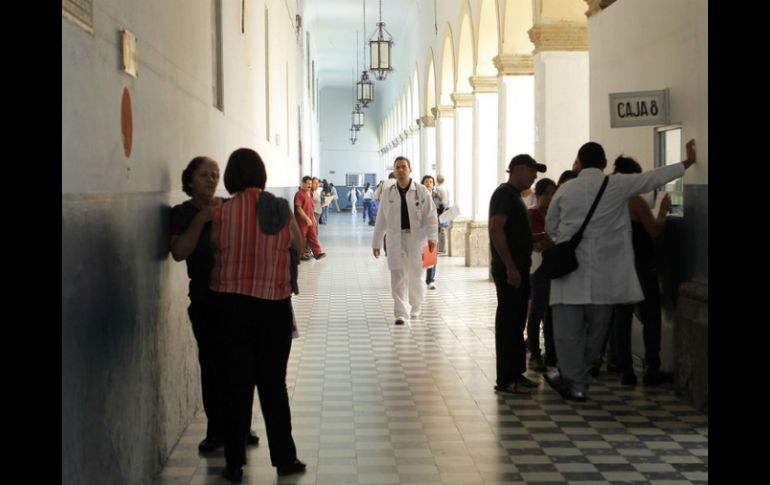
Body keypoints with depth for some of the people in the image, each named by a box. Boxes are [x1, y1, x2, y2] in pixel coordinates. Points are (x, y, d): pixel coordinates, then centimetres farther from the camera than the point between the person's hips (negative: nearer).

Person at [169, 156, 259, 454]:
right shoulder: (182, 213, 1)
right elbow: (179, 252, -11)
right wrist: (200, 220, -17)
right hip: (205, 299, -2)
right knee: (212, 364, 2)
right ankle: (216, 431, 13)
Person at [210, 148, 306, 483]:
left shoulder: (224, 211, -8)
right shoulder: (281, 208, -3)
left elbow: (216, 248, 1)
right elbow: (298, 245, 9)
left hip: (232, 303, -1)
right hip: (274, 304, 1)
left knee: (237, 383, 8)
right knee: (273, 383, 11)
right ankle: (284, 458, 16)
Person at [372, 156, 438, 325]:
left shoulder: (421, 192, 1)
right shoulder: (387, 194, 7)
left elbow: (431, 216, -2)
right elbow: (381, 220, 9)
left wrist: (432, 237, -12)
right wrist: (376, 243, 9)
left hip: (416, 238, -1)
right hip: (396, 239, 1)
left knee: (415, 275, 8)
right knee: (398, 276, -6)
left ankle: (415, 308, 28)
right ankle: (401, 313, -7)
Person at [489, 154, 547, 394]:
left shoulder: (515, 195, 19)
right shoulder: (504, 193, -11)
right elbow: (496, 230, -22)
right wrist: (510, 267, -24)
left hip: (518, 270, 10)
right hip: (509, 271, -10)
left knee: (516, 324, 13)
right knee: (508, 324, -7)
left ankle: (516, 374, 20)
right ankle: (505, 380, -4)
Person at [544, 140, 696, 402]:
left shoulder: (565, 190, 2)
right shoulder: (618, 185, -2)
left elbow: (550, 227, 11)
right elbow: (655, 177, 8)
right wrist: (687, 163, 21)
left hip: (570, 268, 0)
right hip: (604, 271, 1)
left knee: (569, 328, 5)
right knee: (596, 327, 14)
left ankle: (575, 382, 4)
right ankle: (571, 376, 19)